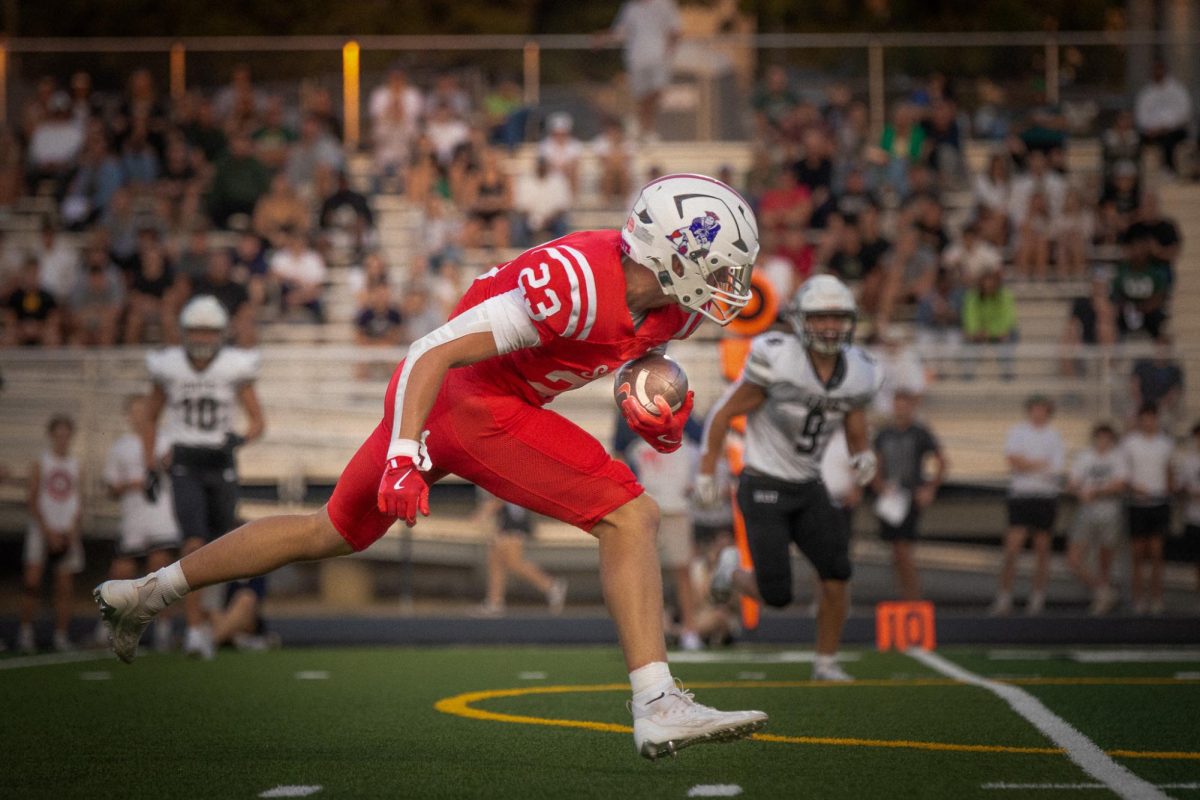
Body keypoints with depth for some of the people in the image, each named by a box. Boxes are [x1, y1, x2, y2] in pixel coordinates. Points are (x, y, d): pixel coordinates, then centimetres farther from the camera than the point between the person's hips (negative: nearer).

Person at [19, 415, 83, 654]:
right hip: (42, 531, -3)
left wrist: (73, 528, -3)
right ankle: (25, 632, -5)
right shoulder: (40, 463, 2)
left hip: (67, 533, 3)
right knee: (33, 582, -11)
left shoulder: (75, 464, 10)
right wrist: (48, 531, -9)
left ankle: (61, 636, 1)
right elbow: (33, 502, -1)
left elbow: (79, 500, 12)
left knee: (65, 586, -2)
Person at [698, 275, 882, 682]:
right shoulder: (777, 361, -20)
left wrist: (863, 456, -14)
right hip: (763, 489, -5)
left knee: (836, 574, -14)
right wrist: (706, 472, -7)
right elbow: (723, 414, -10)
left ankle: (826, 663, 4)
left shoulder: (857, 374, -3)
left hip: (808, 489, 5)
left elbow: (857, 434, 11)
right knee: (776, 595, -8)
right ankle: (733, 571, 27)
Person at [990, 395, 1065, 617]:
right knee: (1012, 547, -8)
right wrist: (1041, 464, -7)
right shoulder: (1016, 432, 7)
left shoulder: (1054, 437, 7)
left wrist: (1026, 463, -10)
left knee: (1042, 549, 5)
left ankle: (1038, 598, 12)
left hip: (1046, 496, 1)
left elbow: (1054, 469, -4)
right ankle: (1004, 597, -3)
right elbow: (1013, 461, -6)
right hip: (1020, 496, -1)